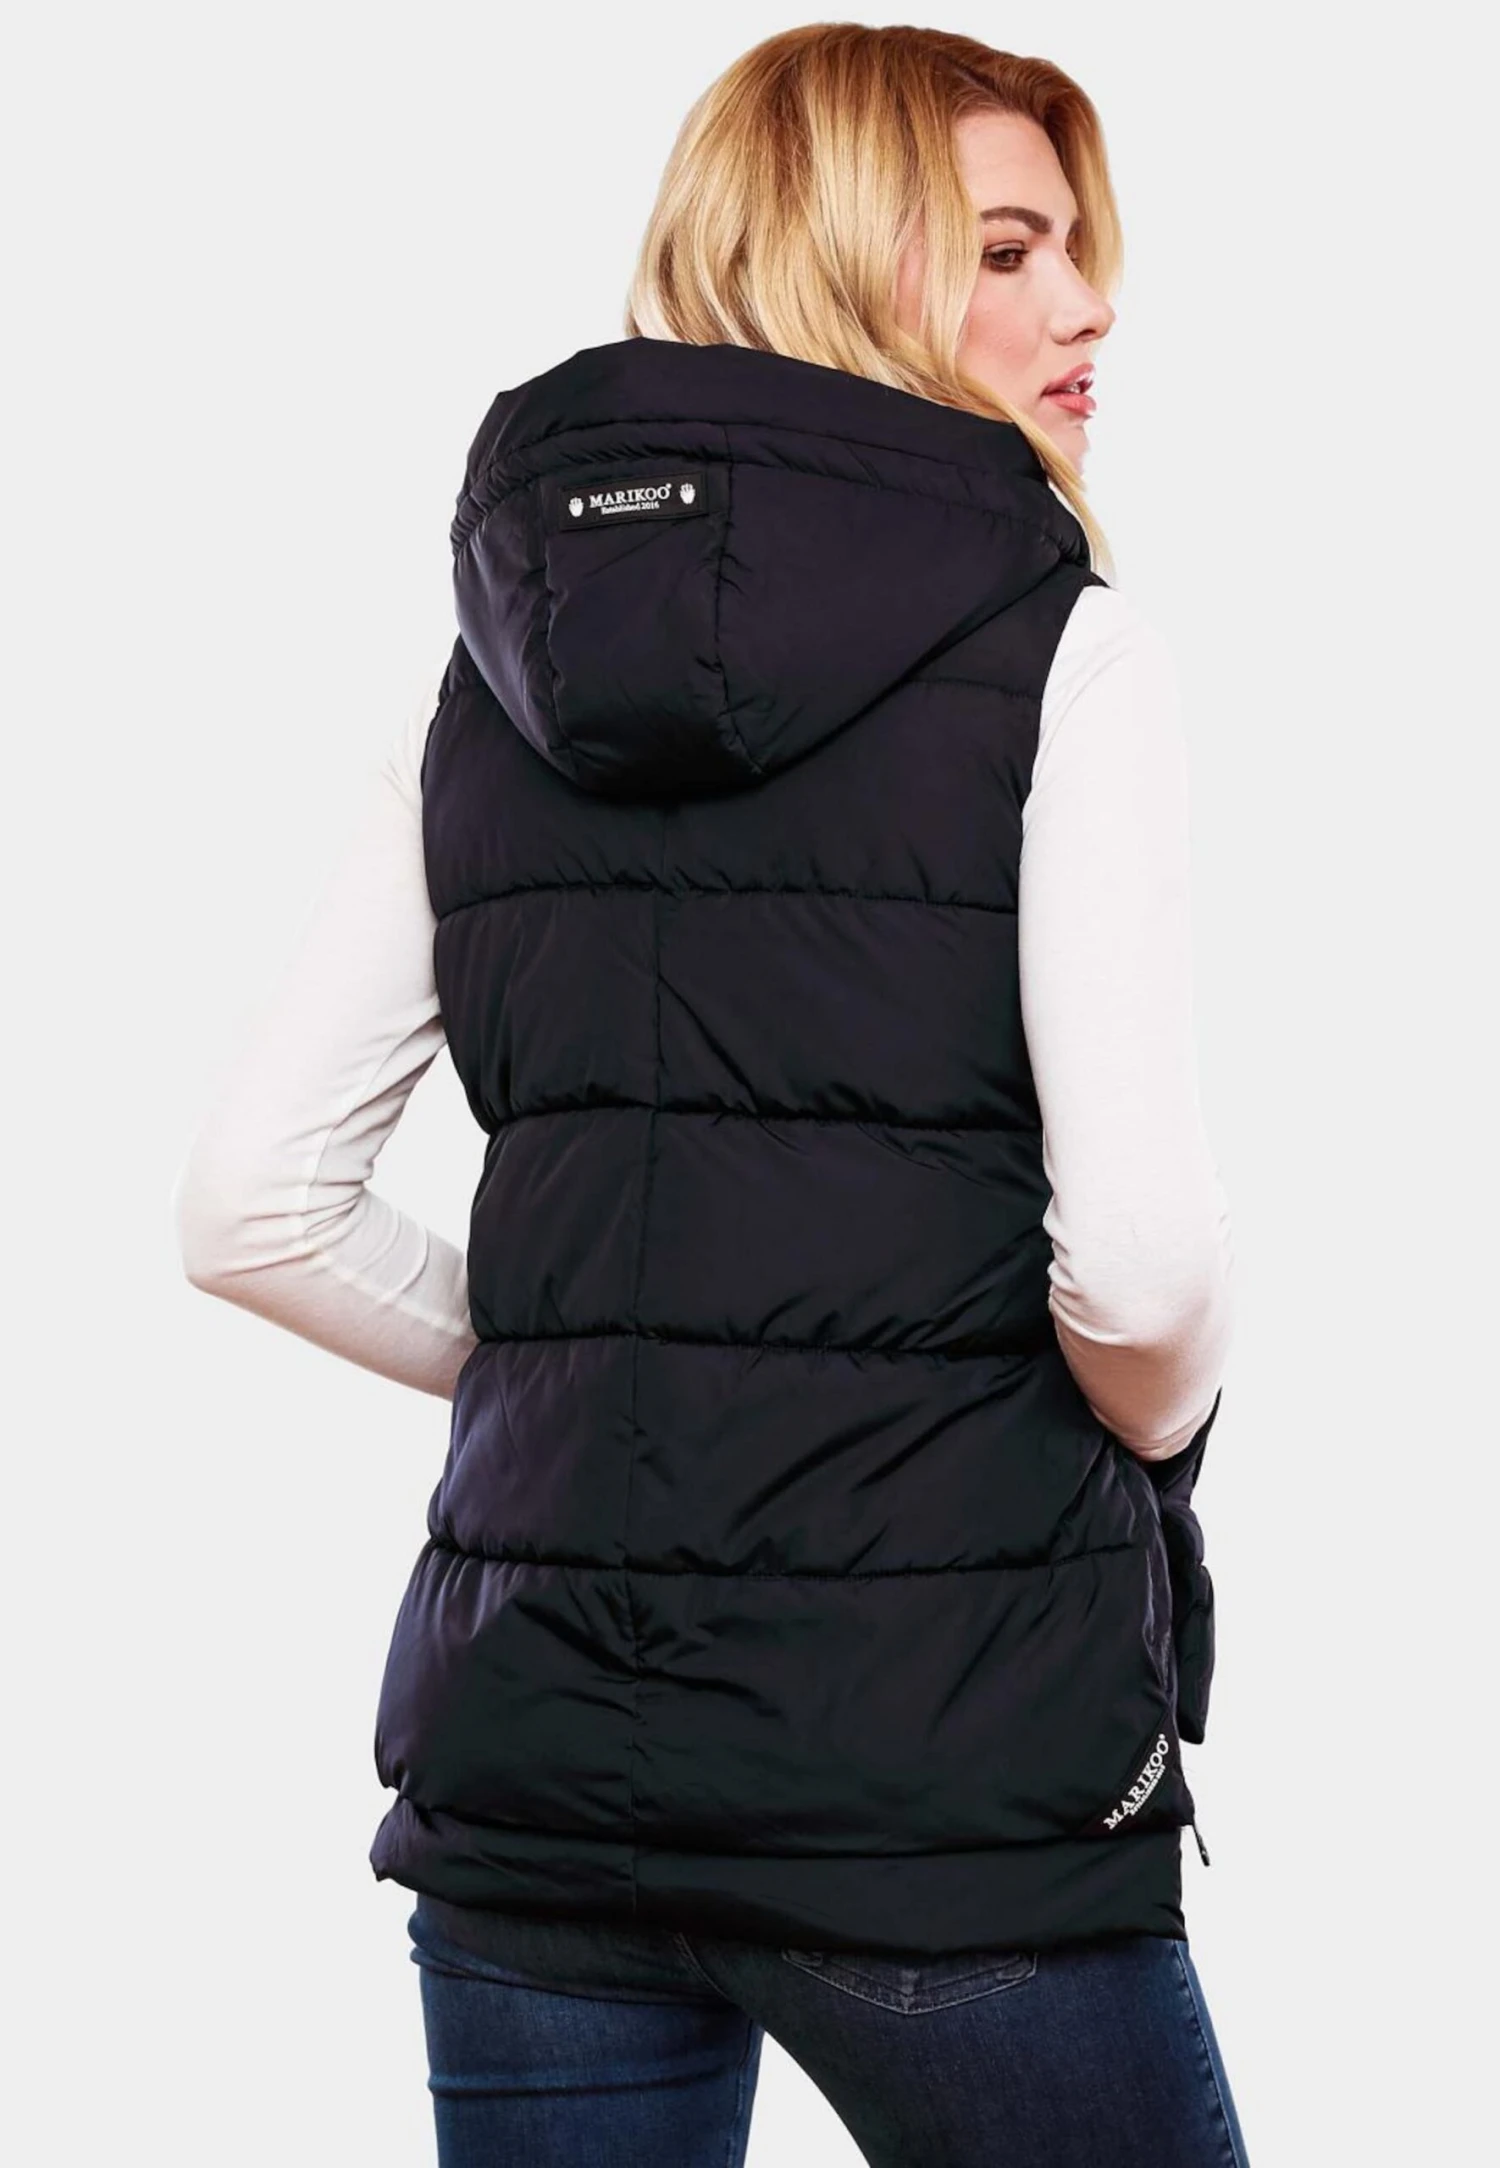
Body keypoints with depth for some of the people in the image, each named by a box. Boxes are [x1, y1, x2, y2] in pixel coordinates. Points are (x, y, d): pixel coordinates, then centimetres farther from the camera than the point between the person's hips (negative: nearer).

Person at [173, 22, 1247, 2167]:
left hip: (530, 1746, 5)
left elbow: (251, 1209, 7)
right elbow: (1140, 1257, -17)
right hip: (948, 1753, -5)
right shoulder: (1053, 643, -8)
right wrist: (1151, 1430, 4)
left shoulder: (499, 670, 8)